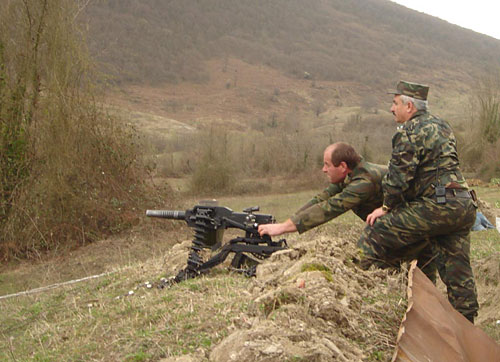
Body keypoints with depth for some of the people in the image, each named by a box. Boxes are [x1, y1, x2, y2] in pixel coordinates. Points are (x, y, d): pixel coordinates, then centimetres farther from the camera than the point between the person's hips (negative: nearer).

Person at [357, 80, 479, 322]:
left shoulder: (409, 132, -7)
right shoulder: (441, 126, 21)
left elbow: (399, 175, -11)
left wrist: (387, 207, 2)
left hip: (436, 206, -9)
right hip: (465, 206, 9)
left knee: (375, 233, -3)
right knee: (458, 271, 13)